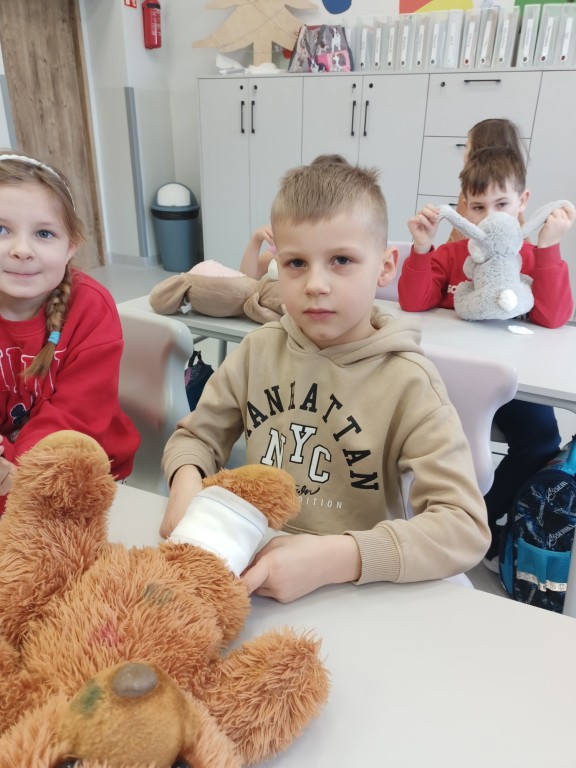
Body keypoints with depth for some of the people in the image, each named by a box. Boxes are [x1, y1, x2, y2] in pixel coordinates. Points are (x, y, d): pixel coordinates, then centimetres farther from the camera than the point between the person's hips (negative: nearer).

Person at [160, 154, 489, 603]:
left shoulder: (407, 382, -15)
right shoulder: (259, 351, -2)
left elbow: (465, 526, -19)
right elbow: (196, 435, 7)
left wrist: (336, 558, -31)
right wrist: (187, 481, -15)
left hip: (352, 587, -3)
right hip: (251, 563, 3)